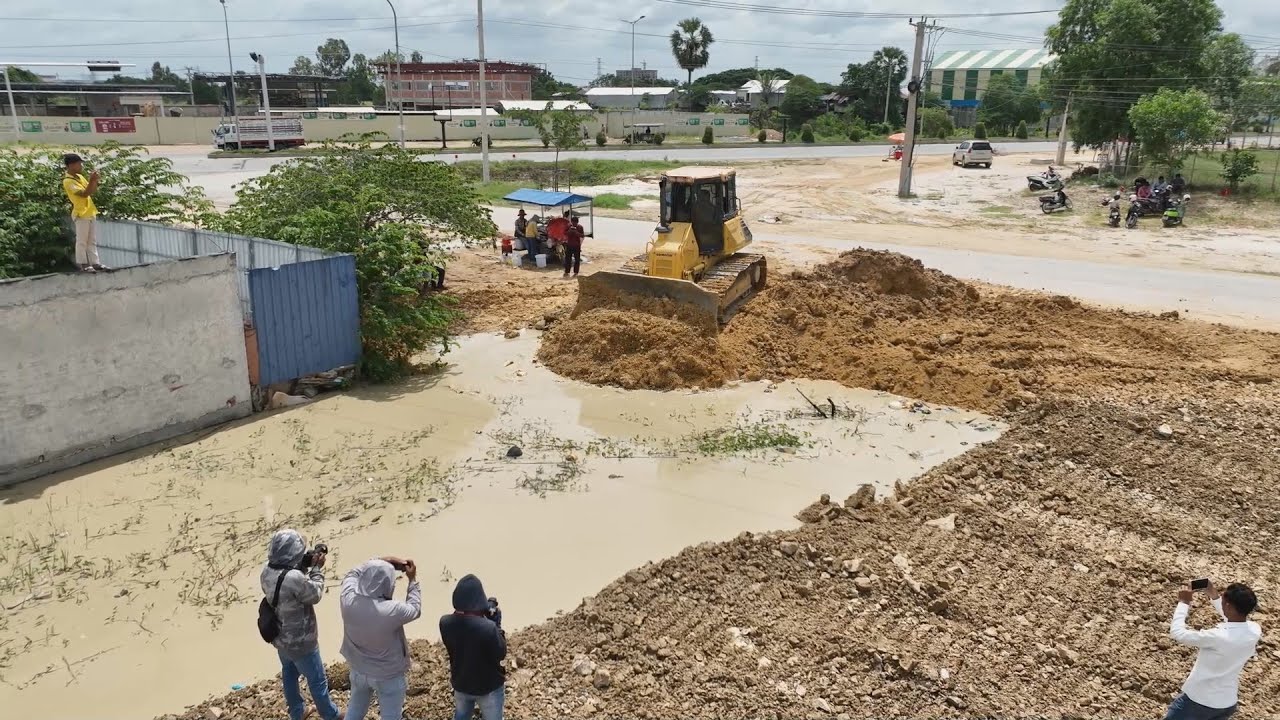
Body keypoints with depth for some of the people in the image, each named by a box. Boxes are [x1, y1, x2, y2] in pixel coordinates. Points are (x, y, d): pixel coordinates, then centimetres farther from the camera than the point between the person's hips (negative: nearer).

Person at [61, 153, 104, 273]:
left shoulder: (79, 176, 11)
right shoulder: (68, 181, -16)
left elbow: (92, 191, 13)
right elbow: (84, 194, -24)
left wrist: (94, 181, -5)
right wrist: (92, 181, -29)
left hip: (90, 212, 9)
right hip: (81, 214, -9)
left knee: (92, 241, 10)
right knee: (82, 241, -4)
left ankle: (94, 263, 13)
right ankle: (82, 264, 0)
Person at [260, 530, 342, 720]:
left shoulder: (266, 572, -12)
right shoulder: (294, 578, -38)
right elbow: (315, 595, -20)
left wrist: (305, 566, -5)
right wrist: (317, 569, -9)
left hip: (280, 638, 8)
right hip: (300, 642, -8)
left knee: (289, 675, 28)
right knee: (317, 680, 14)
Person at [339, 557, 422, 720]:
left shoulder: (348, 600, -24)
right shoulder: (392, 610, -35)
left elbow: (354, 573, -3)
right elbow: (415, 609, -11)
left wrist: (384, 560, -4)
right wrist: (413, 579, -2)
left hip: (358, 671, 4)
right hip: (389, 676, -4)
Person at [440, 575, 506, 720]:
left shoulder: (445, 622, -19)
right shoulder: (488, 628, -34)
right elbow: (500, 654, -18)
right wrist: (496, 622, -14)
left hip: (460, 684, 4)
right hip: (489, 687, -4)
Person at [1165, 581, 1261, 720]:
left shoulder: (1217, 637, -33)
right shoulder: (1255, 630, -13)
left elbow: (1177, 632, -22)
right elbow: (1236, 620, 12)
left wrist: (1184, 602, -12)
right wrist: (1214, 597, 12)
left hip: (1199, 701, -6)